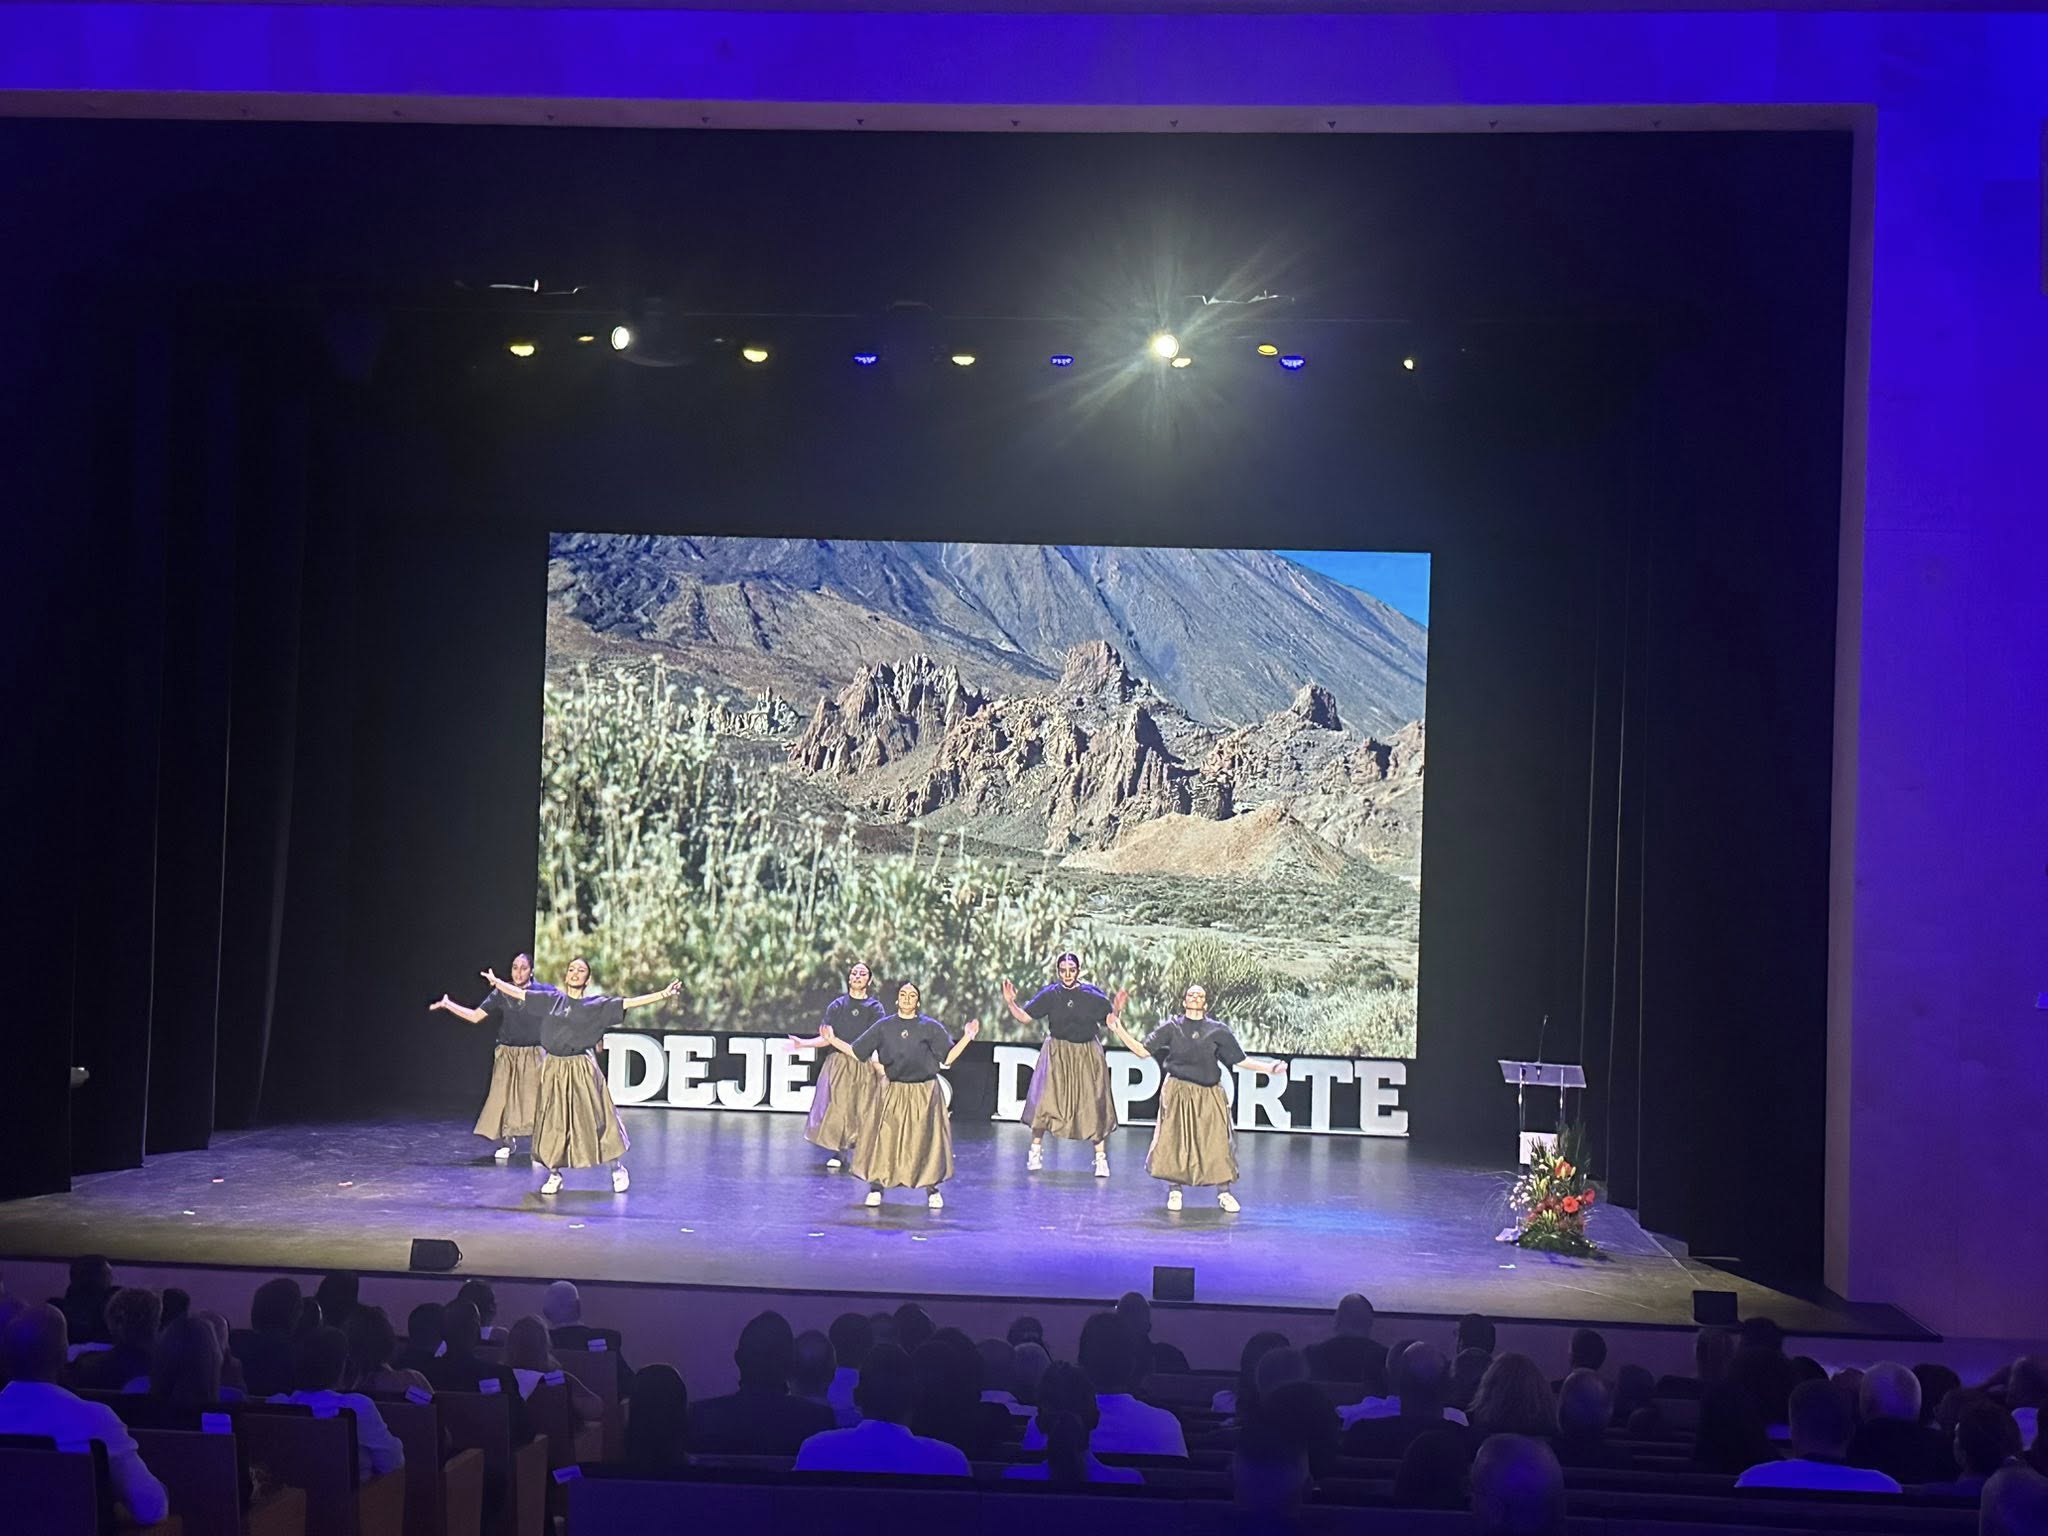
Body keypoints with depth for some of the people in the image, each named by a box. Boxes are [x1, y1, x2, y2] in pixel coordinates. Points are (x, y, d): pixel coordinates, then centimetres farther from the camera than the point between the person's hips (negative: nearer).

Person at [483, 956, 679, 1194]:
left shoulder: (596, 1005, -1)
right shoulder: (551, 1000, 6)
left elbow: (630, 1003, -6)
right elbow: (518, 993, 12)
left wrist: (663, 994, -13)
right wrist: (496, 982, 15)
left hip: (582, 1070, -2)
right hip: (553, 1069, 2)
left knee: (596, 1119, 1)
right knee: (551, 1124, 5)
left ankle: (618, 1169, 17)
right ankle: (554, 1175, 19)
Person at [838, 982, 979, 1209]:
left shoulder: (930, 1027, 0)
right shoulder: (883, 1027, 3)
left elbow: (948, 1058, -3)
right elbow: (857, 1053, 7)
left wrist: (967, 1037, -13)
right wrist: (832, 1040, 1)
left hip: (924, 1094, -1)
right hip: (893, 1092, 1)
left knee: (925, 1140, 1)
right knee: (883, 1139, -4)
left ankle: (932, 1190, 15)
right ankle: (876, 1188, 9)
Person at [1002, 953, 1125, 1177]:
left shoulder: (1093, 995, -7)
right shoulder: (1049, 995, -5)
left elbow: (1109, 1023, -3)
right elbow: (1025, 1017, -2)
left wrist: (1116, 1010, -22)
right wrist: (1010, 1003, -17)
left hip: (1087, 1055, 0)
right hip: (1056, 1054, 0)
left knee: (1094, 1106, 1)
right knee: (1044, 1101, -4)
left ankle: (1101, 1158, 11)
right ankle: (1035, 1150, 14)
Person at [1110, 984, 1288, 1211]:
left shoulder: (1218, 1031, 3)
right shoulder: (1171, 1028, 3)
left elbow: (1241, 1060, 5)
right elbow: (1142, 1050, 1)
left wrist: (1270, 1068, -3)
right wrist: (1119, 1031, -9)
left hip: (1208, 1094, 0)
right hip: (1177, 1091, 0)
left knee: (1216, 1141, -2)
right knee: (1174, 1141, -2)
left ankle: (1224, 1193, 12)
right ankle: (1174, 1191, 13)